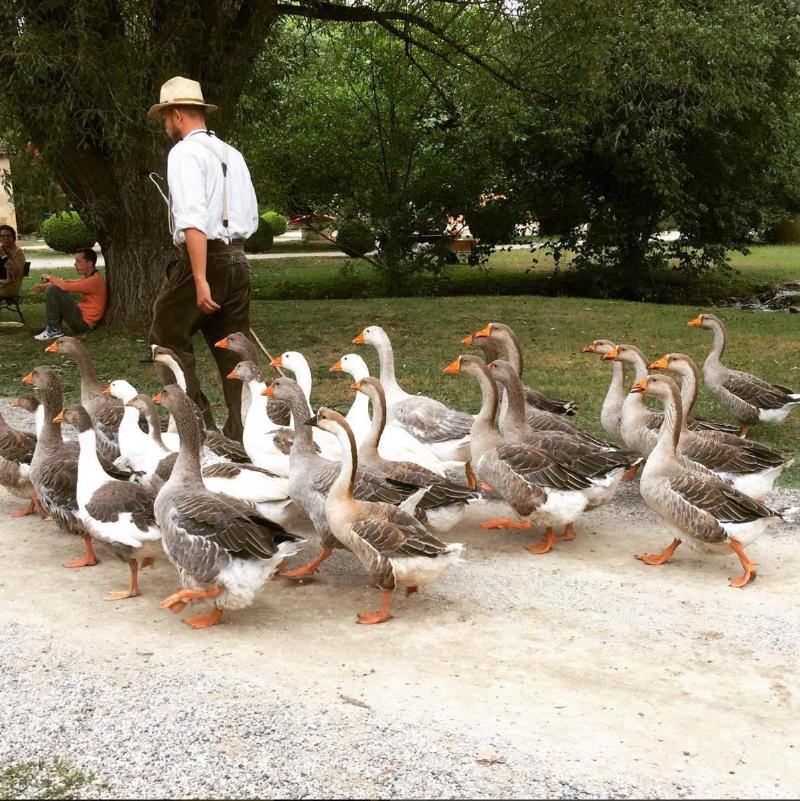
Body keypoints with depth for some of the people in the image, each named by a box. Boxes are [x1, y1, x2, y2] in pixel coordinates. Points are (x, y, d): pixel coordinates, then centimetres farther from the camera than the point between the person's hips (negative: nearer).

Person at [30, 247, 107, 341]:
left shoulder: (95, 280, -20)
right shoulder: (90, 277, 12)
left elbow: (67, 287, -26)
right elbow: (68, 283, 15)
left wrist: (50, 278, -8)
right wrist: (44, 285, 5)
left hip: (83, 323, -10)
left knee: (53, 290, -17)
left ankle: (54, 330, -10)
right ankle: (53, 327, 12)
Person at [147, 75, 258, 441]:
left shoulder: (184, 152, -9)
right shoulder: (231, 154, 14)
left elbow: (194, 220, -20)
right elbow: (251, 220, 15)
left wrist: (200, 280, -23)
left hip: (205, 259, -7)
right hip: (238, 259, 7)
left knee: (167, 339, 7)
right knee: (232, 350, 10)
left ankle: (200, 424, 1)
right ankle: (240, 434, 10)